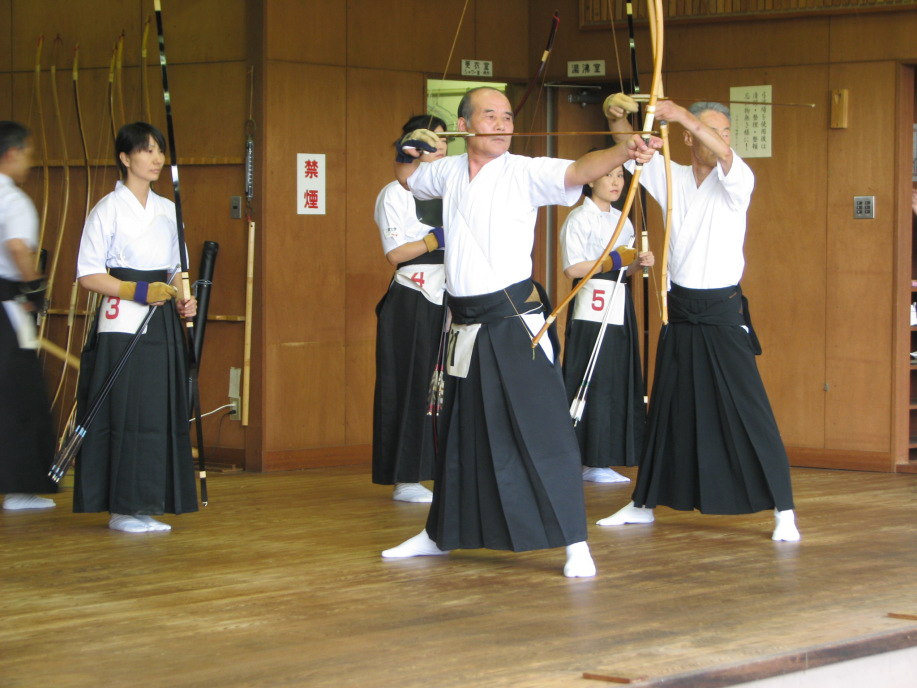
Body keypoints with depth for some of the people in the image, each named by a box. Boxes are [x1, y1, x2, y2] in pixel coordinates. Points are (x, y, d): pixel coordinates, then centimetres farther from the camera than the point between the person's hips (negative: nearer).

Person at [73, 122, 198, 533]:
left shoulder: (167, 210, 13)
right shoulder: (109, 210, -6)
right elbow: (89, 275, -8)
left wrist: (181, 300, 1)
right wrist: (139, 292, -17)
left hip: (162, 323, 7)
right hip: (122, 325, -6)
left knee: (162, 416, 5)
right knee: (126, 416, -7)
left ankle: (145, 506, 13)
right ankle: (122, 509, 1)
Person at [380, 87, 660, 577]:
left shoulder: (524, 173, -8)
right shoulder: (448, 172, 9)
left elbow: (579, 170, -26)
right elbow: (407, 177, 31)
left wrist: (624, 151, -43)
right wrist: (408, 151, 11)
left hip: (514, 322, -6)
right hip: (466, 325, 6)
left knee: (541, 428, -12)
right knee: (458, 434, 17)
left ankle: (574, 543, -10)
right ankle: (439, 534, 31)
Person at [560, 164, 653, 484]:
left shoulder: (622, 220, 18)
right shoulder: (578, 218, -6)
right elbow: (572, 268, -13)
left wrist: (638, 263, -1)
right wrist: (613, 261, -15)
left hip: (619, 306, 8)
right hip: (591, 305, -8)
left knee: (619, 383, 6)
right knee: (594, 383, -9)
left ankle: (599, 461, 10)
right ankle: (591, 461, -5)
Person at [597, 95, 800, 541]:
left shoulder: (736, 182, -6)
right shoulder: (671, 178, 6)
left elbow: (726, 156, -27)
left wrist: (683, 116, -40)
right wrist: (616, 115, -21)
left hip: (723, 314, -4)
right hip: (680, 311, 4)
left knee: (748, 412, -9)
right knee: (666, 411, 14)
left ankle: (783, 510, -6)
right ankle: (644, 503, 26)